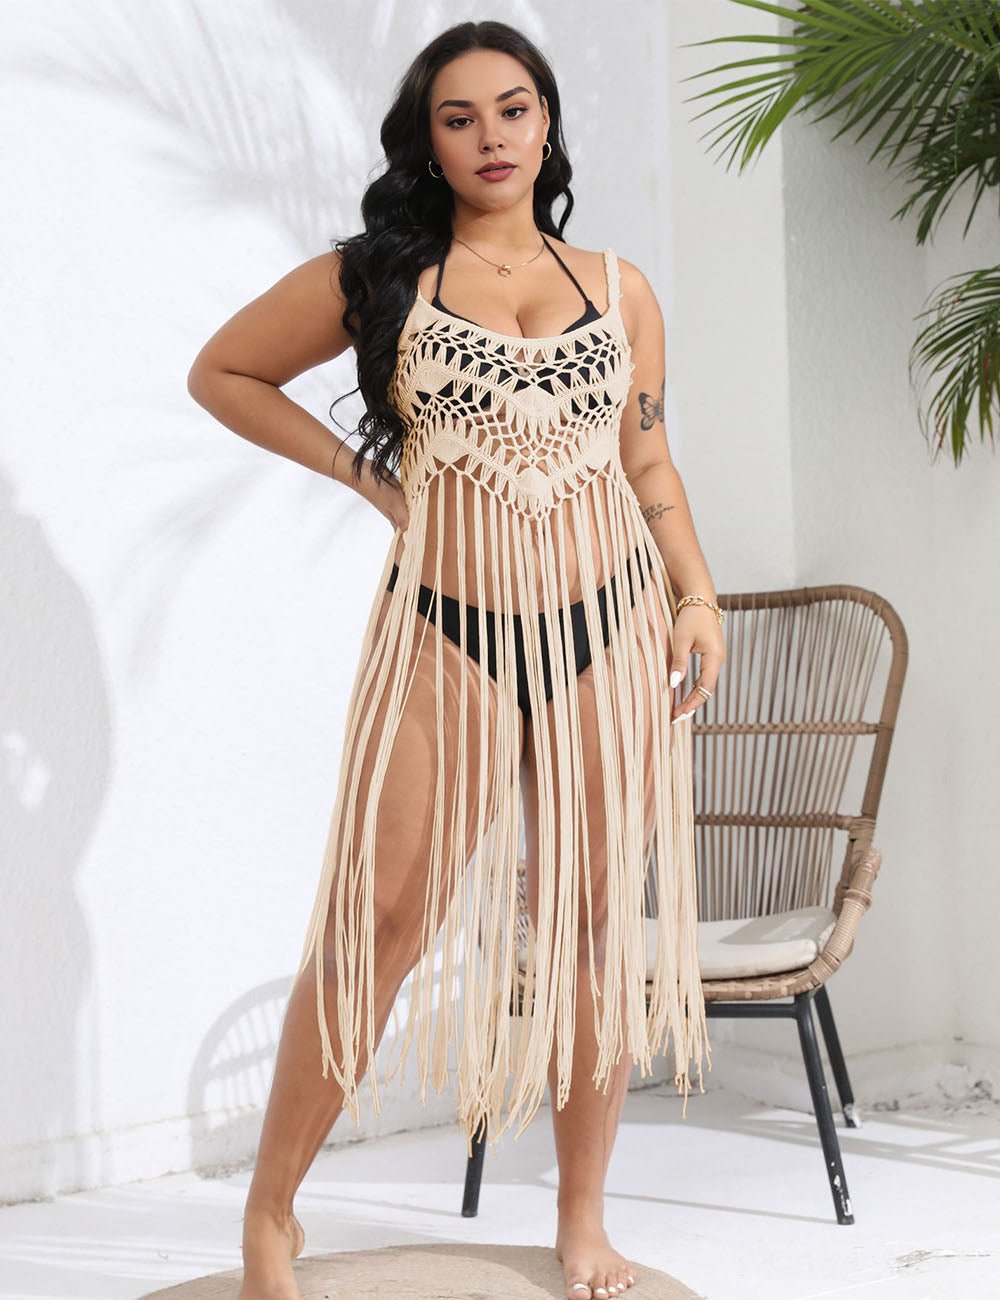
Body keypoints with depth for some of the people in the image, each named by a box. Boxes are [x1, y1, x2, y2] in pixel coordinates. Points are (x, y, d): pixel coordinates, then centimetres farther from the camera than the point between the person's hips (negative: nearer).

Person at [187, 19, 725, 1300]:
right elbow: (223, 372, 12)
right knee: (382, 917, -5)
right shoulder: (375, 276, 4)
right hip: (446, 631, -2)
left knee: (597, 917, 5)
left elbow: (648, 463, 17)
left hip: (607, 627, 3)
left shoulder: (619, 289, 12)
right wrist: (364, 473, 4)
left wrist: (698, 594, 4)